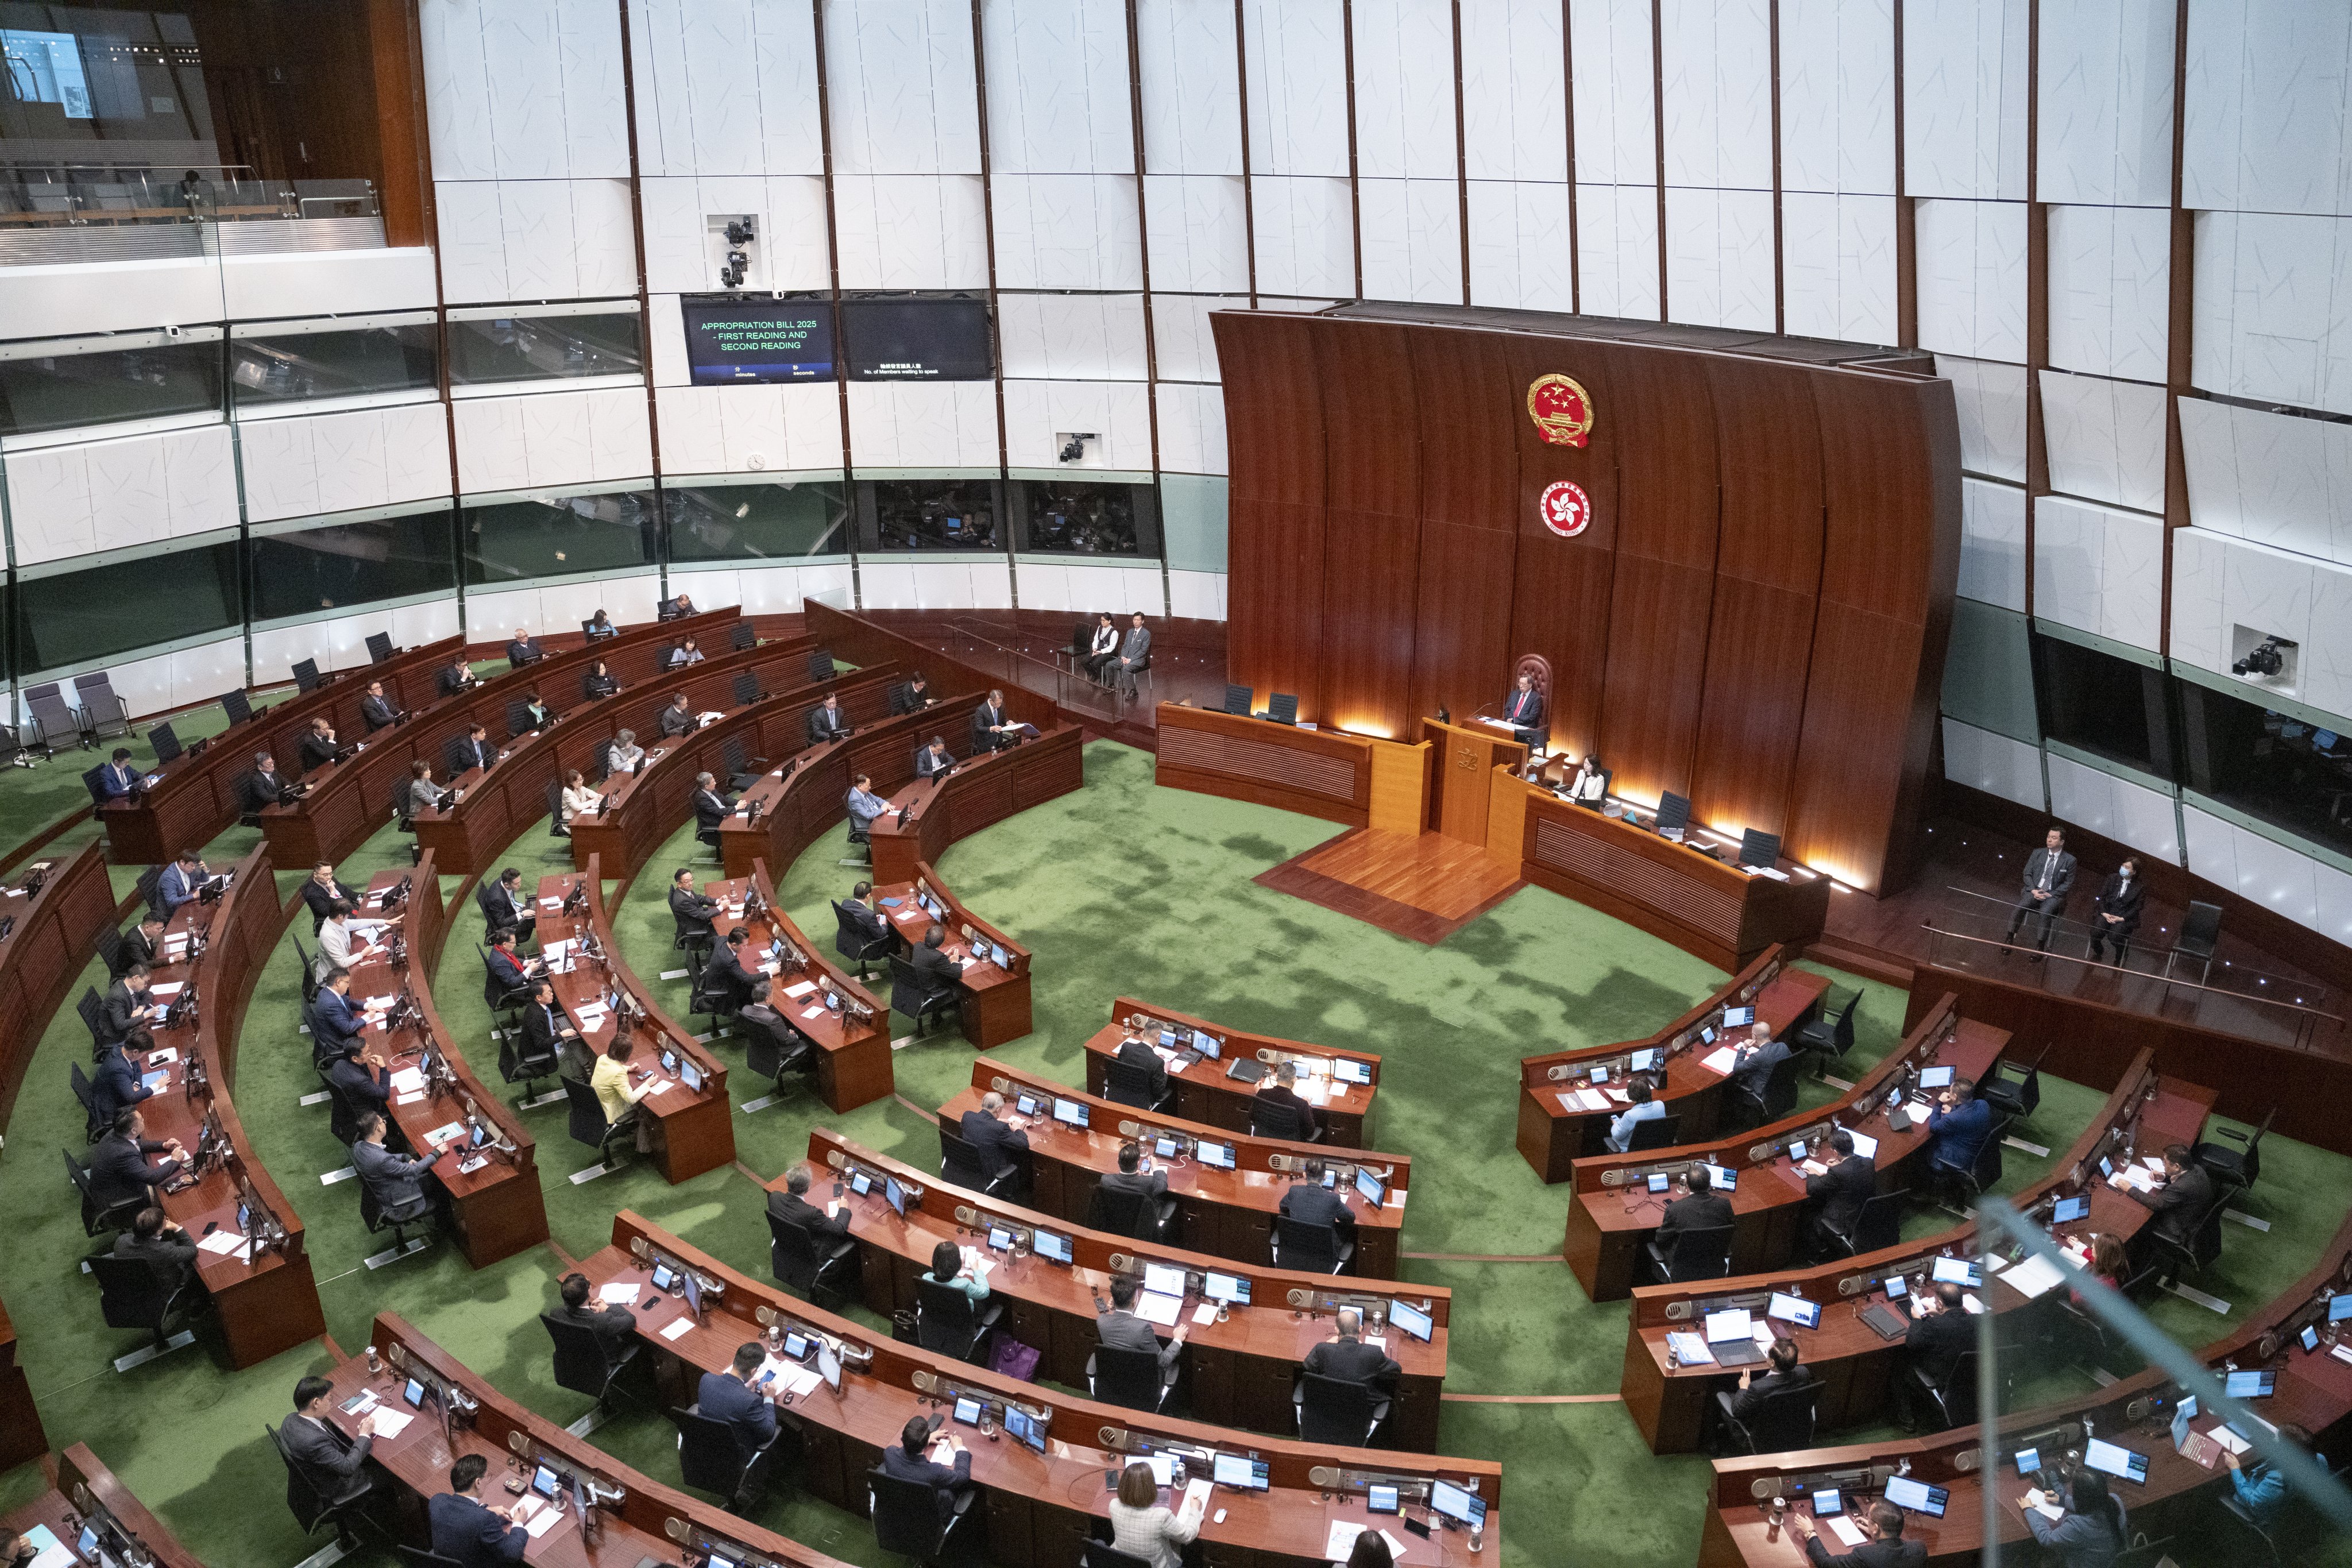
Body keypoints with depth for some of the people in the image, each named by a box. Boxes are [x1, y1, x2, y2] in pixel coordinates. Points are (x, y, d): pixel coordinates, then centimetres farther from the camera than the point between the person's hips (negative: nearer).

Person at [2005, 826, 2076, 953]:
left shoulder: (2069, 860, 1)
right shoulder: (2037, 853, 8)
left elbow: (2068, 883, 1)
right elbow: (2027, 874, 8)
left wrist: (2051, 894, -10)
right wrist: (2033, 890, -9)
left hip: (2053, 894, -2)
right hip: (2034, 890, 2)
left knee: (2045, 913, -34)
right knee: (2021, 906, -31)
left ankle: (2039, 947, -28)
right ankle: (2010, 937, -23)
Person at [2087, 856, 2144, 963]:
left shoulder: (2139, 887, 0)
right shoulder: (2113, 879, 8)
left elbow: (2136, 908, -3)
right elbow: (2102, 896, 6)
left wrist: (2122, 918, -15)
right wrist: (2104, 913, -9)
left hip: (2125, 917, -3)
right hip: (2107, 913, 3)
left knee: (2114, 936, -30)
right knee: (2096, 932, -25)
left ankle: (2120, 959, 1)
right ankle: (2098, 953, 8)